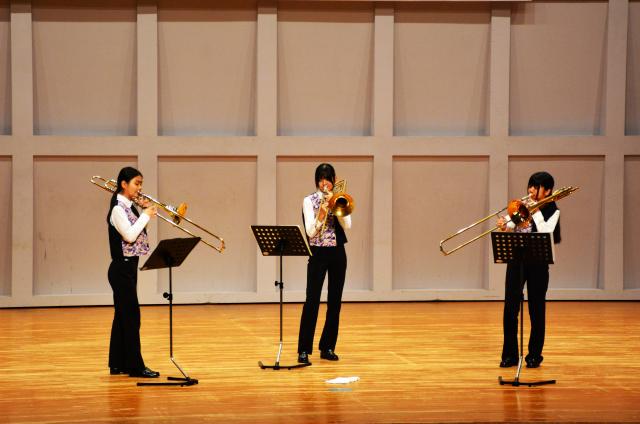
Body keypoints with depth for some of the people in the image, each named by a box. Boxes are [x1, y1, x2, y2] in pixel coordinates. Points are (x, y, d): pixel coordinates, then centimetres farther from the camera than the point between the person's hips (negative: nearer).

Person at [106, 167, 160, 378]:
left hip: (128, 268, 9)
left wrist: (145, 212, 6)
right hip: (122, 268, -9)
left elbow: (136, 233, 17)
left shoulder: (128, 207, 12)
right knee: (131, 316, -8)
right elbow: (129, 235, -23)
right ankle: (135, 366, -5)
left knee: (122, 315, 11)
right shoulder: (117, 208, -15)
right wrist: (146, 215, -15)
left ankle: (118, 364, 16)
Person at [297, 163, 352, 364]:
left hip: (338, 253, 3)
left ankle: (327, 347, 13)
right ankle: (304, 350, -10)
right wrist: (321, 213, -25)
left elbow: (347, 225, -7)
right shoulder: (309, 201, 0)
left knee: (335, 301, 5)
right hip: (318, 254, -3)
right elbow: (310, 231, -11)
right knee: (312, 300, -9)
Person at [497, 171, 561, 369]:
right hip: (515, 260, 3)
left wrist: (535, 211, -14)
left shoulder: (552, 211, -1)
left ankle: (534, 355, 13)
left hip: (537, 263, -3)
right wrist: (504, 225, -21)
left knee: (536, 310, 3)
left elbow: (546, 232, -17)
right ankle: (509, 354, 10)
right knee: (510, 308, 2)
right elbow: (511, 221, 0)